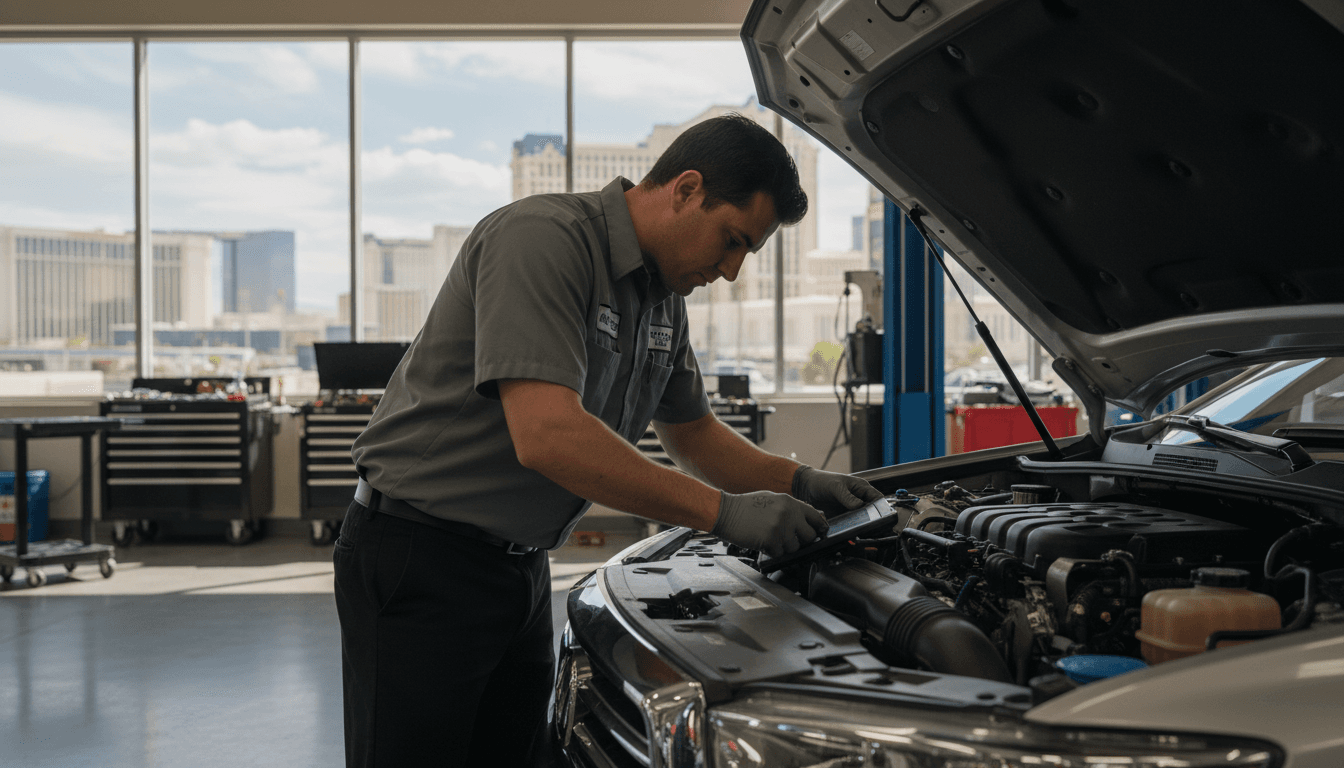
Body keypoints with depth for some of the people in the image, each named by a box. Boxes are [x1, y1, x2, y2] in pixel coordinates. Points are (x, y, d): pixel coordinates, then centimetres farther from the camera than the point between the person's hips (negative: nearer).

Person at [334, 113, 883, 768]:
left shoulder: (662, 298, 8)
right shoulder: (543, 237, -22)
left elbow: (692, 433, 22)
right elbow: (548, 437, -32)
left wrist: (800, 482, 5)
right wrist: (725, 513, -26)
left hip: (520, 565, 9)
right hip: (421, 563, -9)